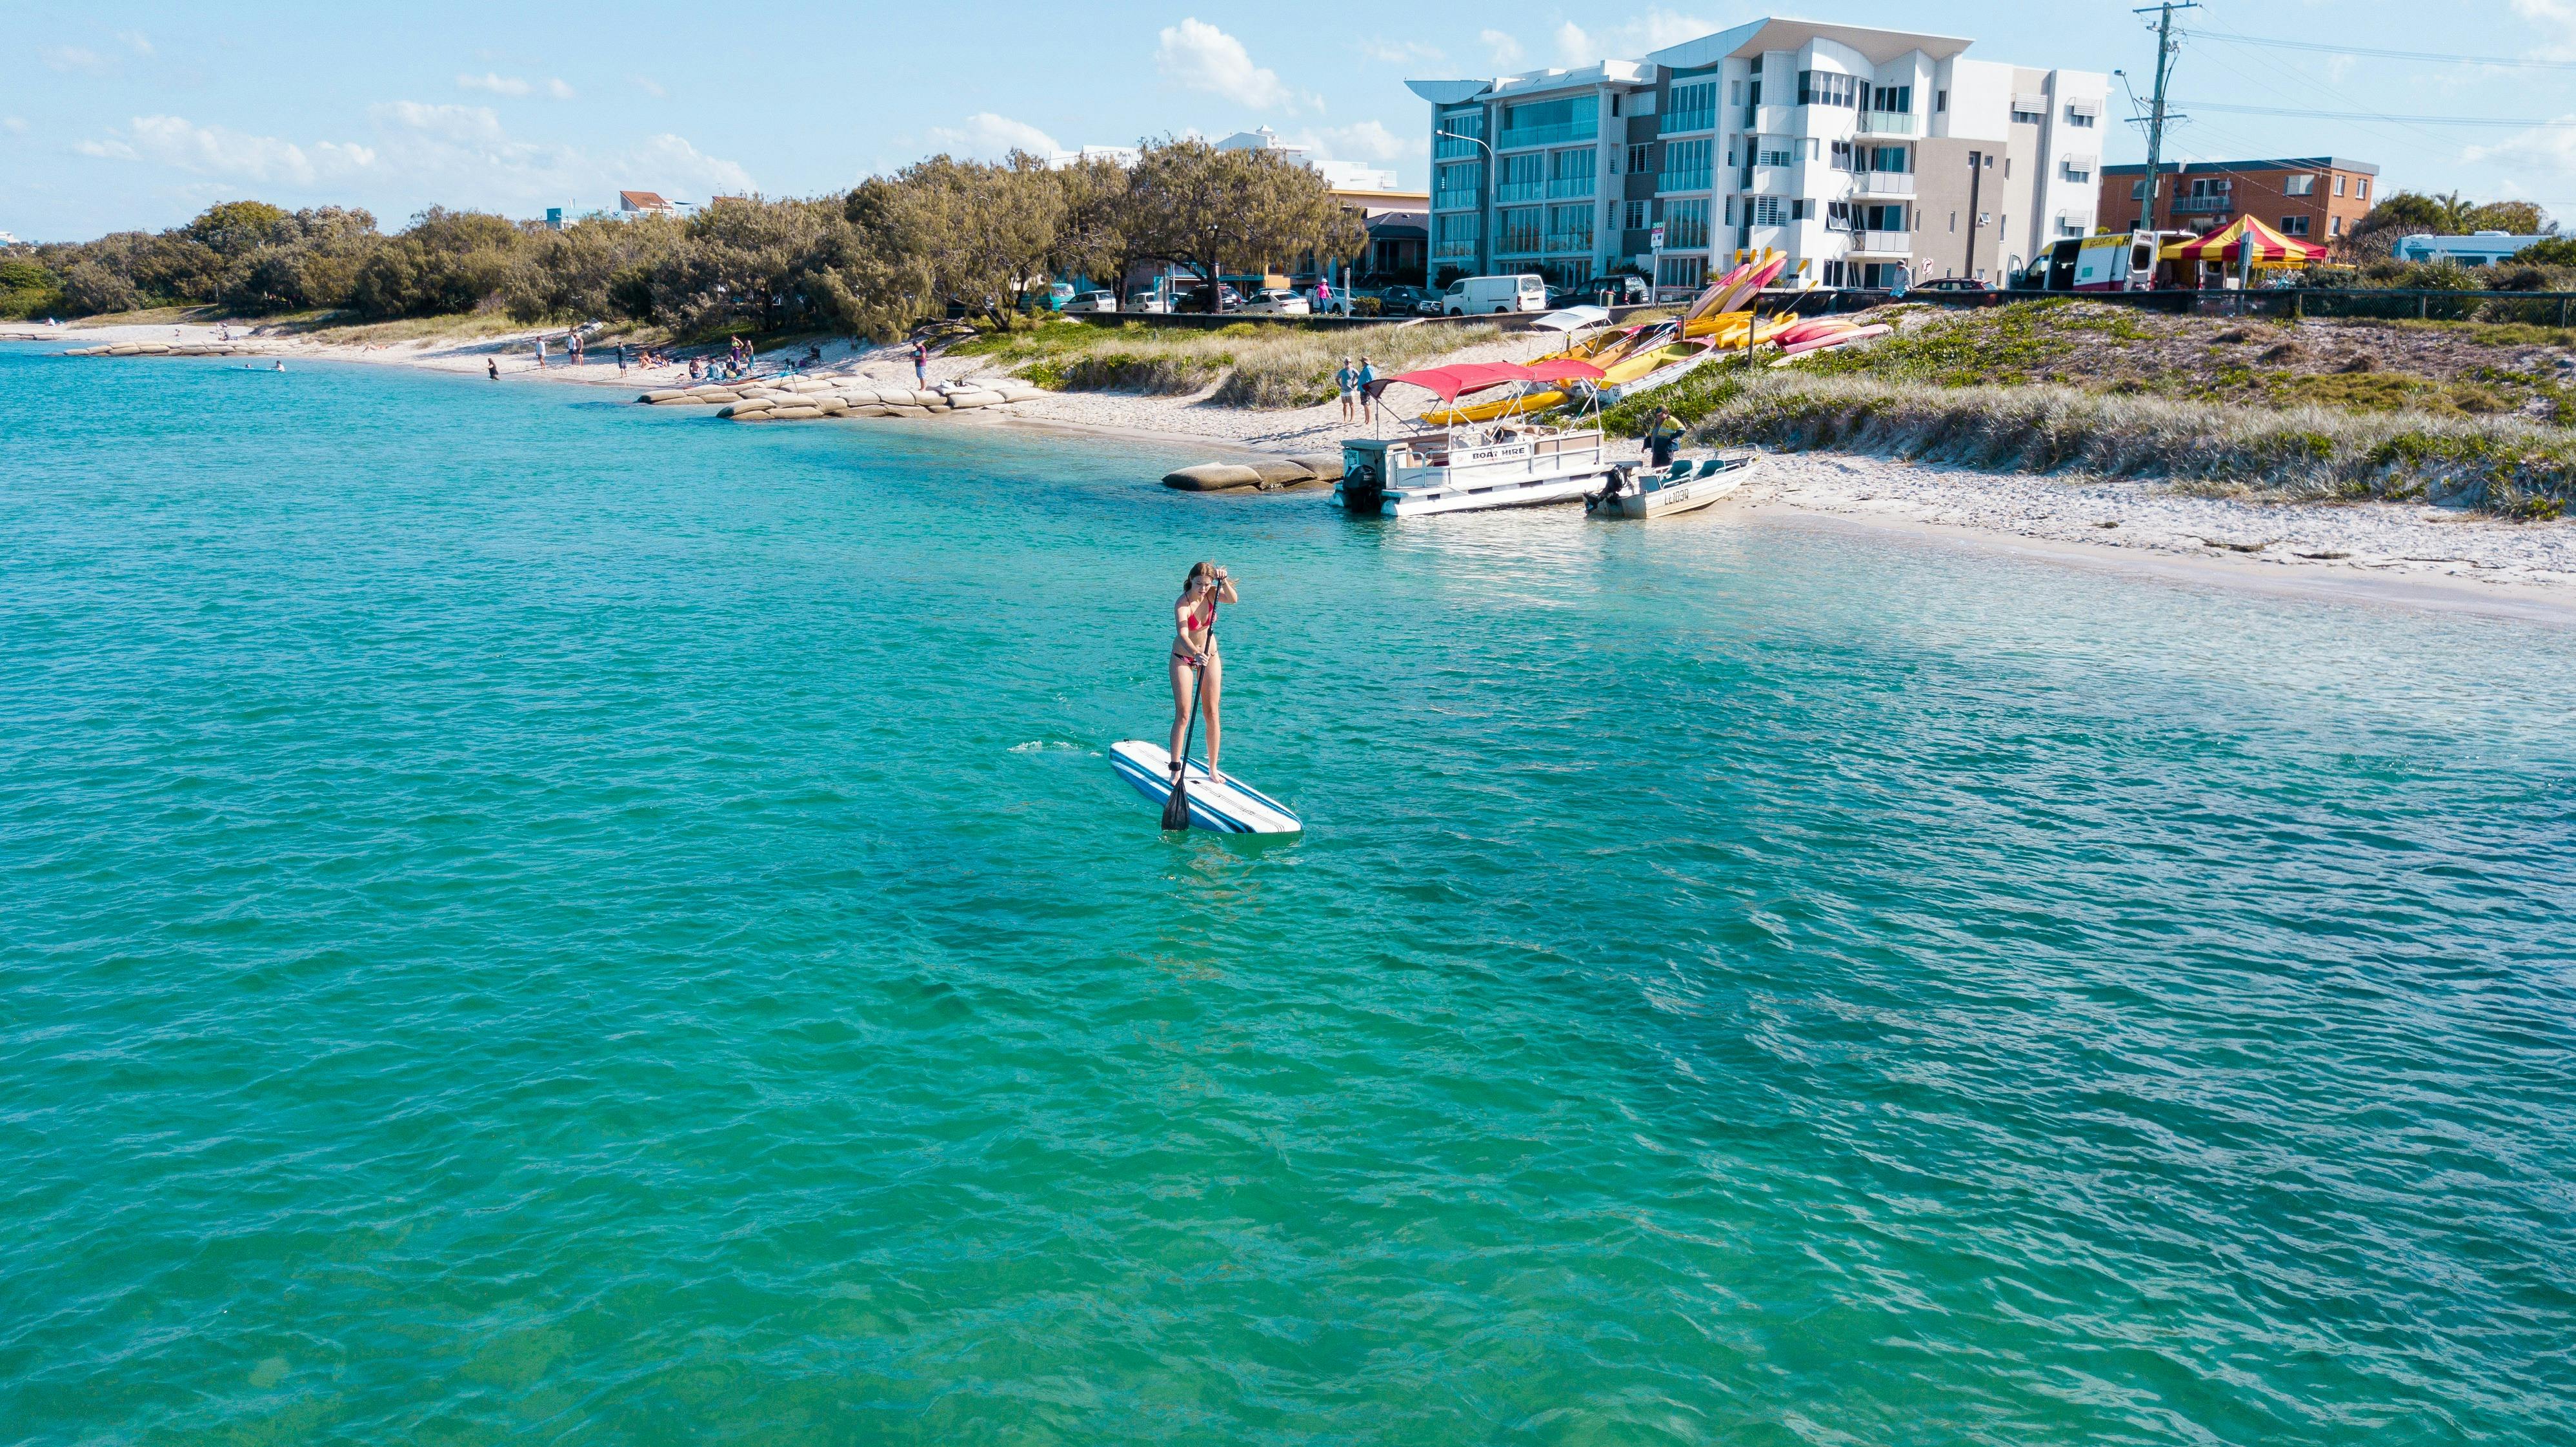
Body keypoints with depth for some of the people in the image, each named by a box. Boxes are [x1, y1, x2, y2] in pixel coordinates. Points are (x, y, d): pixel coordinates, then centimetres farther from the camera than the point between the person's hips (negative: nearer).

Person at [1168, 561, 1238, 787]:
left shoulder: (1211, 594, -11)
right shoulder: (1182, 604, -25)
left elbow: (1232, 599, -30)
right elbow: (1182, 635, -40)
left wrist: (1223, 581, -46)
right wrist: (1195, 653, -58)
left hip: (1209, 657, 4)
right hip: (1183, 658, -4)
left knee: (1212, 713, 4)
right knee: (1182, 715, -7)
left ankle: (1213, 769, 12)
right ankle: (1176, 770, -1)